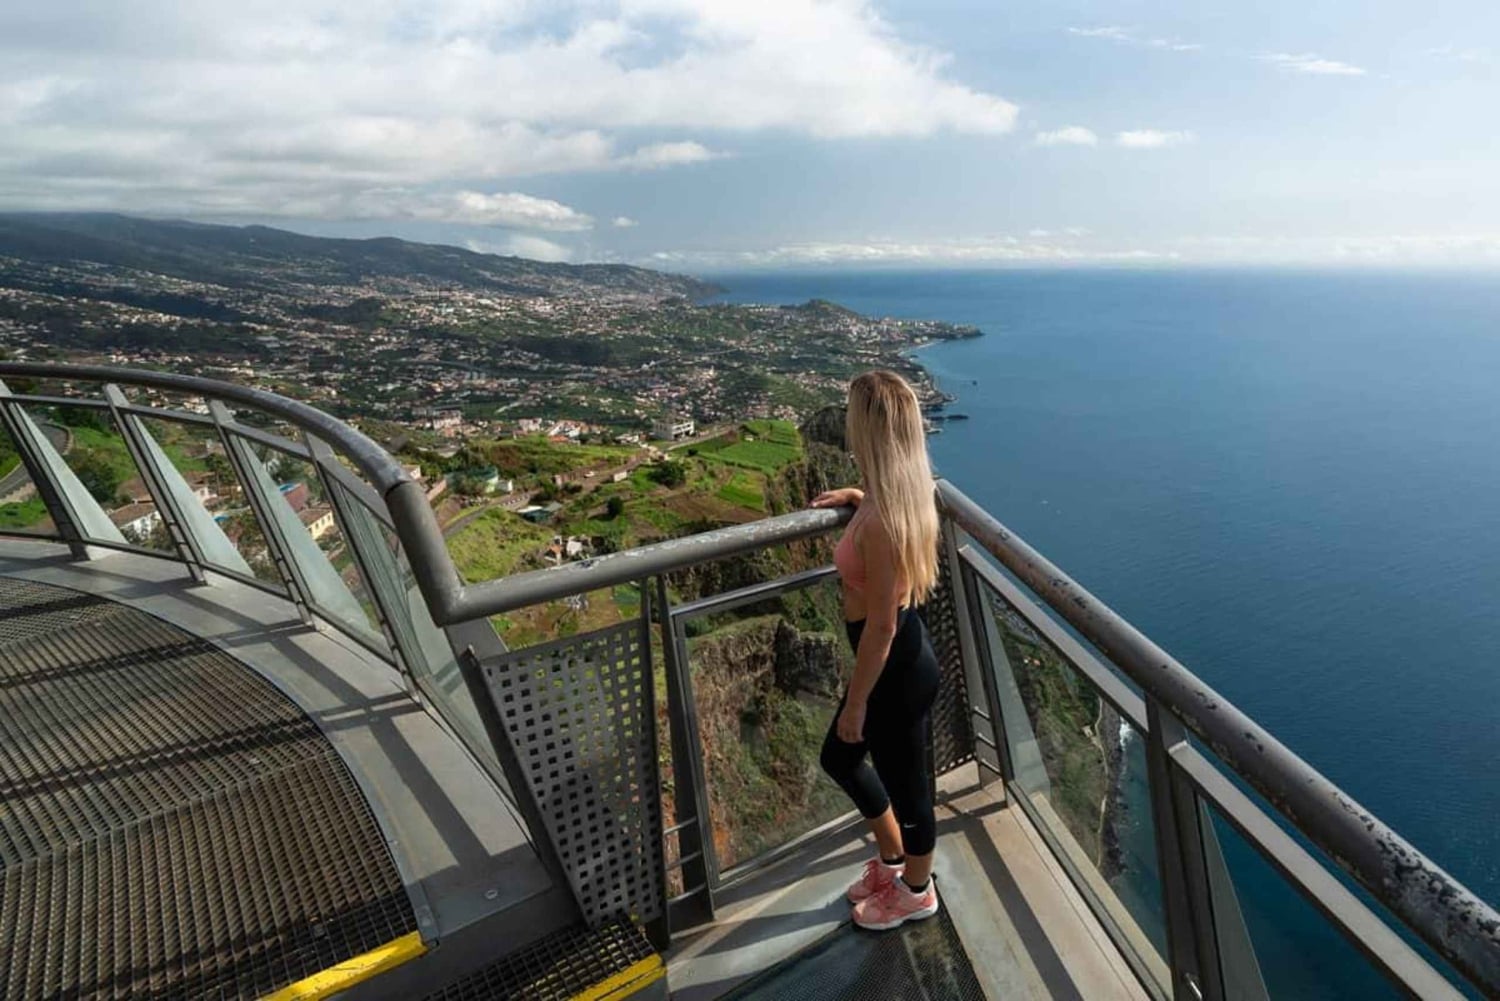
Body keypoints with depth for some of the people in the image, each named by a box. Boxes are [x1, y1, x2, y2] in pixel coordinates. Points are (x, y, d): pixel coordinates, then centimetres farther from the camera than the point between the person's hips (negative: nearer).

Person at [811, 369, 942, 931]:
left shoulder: (880, 521, -31)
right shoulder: (903, 489, -3)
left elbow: (881, 624, -26)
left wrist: (856, 703, -15)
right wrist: (855, 496, 26)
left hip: (898, 667, -10)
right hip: (896, 654, 10)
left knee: (905, 781, 17)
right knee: (840, 758, 26)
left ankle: (916, 892, 47)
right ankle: (891, 860, 50)